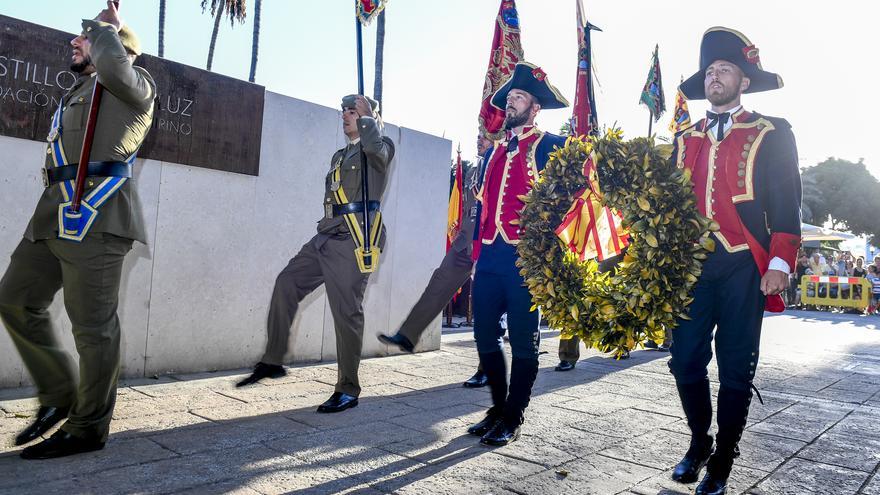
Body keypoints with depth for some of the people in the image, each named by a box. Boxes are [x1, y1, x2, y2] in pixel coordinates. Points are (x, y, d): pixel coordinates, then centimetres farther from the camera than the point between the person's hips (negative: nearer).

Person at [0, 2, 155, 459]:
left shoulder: (134, 84, 2)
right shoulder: (78, 93, 30)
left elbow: (113, 65, -20)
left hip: (95, 215, -10)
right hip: (57, 215, 10)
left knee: (93, 324, -6)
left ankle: (88, 427, 4)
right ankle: (59, 396, 21)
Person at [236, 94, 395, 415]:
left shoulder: (380, 149, 2)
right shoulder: (340, 156, 27)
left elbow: (374, 145, -25)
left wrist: (365, 114, -9)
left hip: (353, 242, -8)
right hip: (326, 238, 8)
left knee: (347, 313, -7)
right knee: (286, 284, 0)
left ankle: (348, 391, 4)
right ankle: (272, 362, 9)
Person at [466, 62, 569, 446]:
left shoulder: (550, 145, 1)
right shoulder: (495, 150, 19)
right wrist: (477, 254, 17)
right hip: (490, 256, 6)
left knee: (523, 340, 2)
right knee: (485, 335, 9)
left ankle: (513, 419, 15)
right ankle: (498, 408, 26)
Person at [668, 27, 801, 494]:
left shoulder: (771, 134, 4)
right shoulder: (685, 138, 15)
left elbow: (787, 204, -1)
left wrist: (779, 263, -12)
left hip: (743, 268, -3)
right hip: (691, 266, 4)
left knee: (735, 369, 3)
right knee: (685, 361, 5)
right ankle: (699, 443, 27)